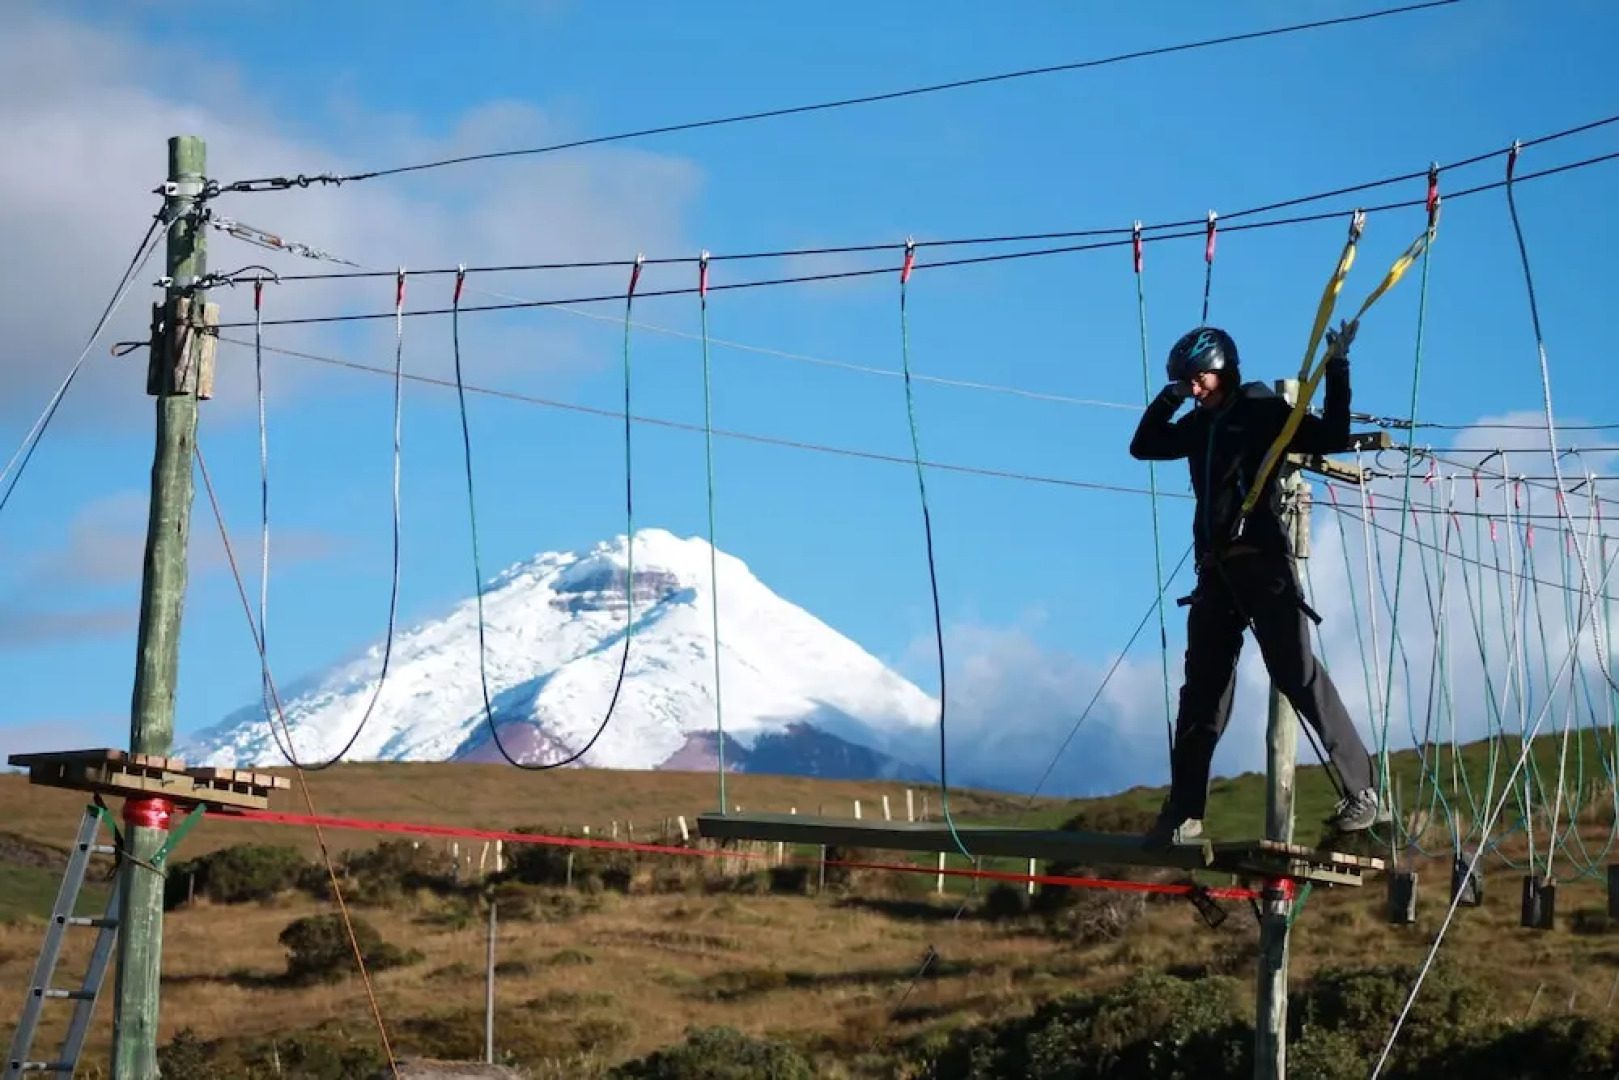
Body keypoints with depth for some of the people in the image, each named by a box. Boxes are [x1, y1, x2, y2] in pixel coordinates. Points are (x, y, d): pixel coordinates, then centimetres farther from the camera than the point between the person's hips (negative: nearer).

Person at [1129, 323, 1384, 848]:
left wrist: (1336, 370, -15)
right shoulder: (1198, 425, 16)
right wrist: (1169, 398, 12)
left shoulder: (1263, 411, -2)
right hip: (1216, 569, 7)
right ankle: (1183, 810, 11)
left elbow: (1332, 439, -9)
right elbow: (1142, 447, 25)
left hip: (1262, 562, -7)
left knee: (1298, 673, -13)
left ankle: (1361, 791, -10)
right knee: (1202, 691, 7)